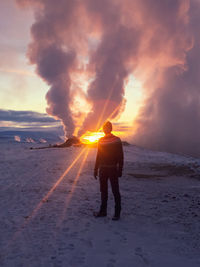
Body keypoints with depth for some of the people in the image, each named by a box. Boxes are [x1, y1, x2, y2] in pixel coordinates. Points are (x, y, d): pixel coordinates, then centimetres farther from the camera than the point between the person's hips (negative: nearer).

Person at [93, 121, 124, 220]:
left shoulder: (117, 140, -4)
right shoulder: (101, 140, 10)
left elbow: (120, 156, -5)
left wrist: (120, 170, -11)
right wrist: (96, 169, 12)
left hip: (113, 169, -5)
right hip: (102, 169, 5)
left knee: (115, 191, 1)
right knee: (103, 191, 11)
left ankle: (117, 213, 9)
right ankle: (103, 211, 21)